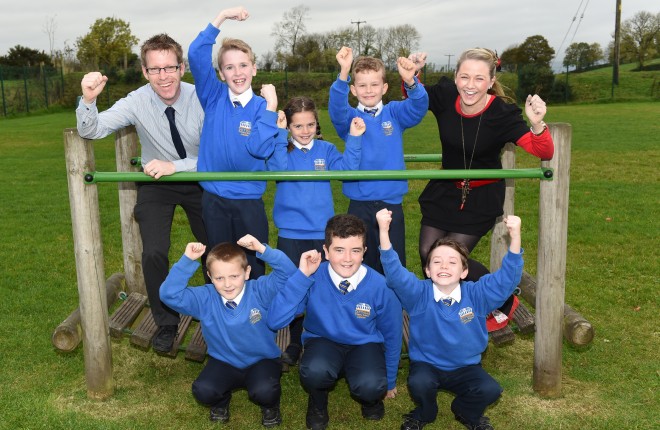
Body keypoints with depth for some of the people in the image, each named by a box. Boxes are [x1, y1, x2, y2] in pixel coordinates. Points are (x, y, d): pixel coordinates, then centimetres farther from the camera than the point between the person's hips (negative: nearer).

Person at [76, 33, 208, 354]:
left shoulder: (201, 99, -23)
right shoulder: (138, 102, -18)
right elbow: (92, 131, -21)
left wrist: (175, 166, -37)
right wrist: (88, 100, -40)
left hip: (198, 181, 0)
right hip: (155, 184, 0)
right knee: (153, 254, -13)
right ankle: (166, 324, 12)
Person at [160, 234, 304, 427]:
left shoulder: (261, 291, -15)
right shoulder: (205, 298, -11)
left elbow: (288, 272, -28)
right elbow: (169, 294, -20)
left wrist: (262, 249, -40)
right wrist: (187, 260, -29)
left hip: (261, 361, -2)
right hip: (224, 362, 2)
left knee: (264, 392, -31)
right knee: (202, 391, -25)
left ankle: (270, 405, 9)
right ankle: (221, 400, 13)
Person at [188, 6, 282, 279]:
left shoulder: (263, 107, -3)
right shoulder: (214, 98, 0)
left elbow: (260, 149, -19)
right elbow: (197, 55, -13)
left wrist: (270, 105, -18)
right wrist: (221, 17, -18)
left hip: (249, 202, -1)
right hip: (214, 200, 2)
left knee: (255, 267, 9)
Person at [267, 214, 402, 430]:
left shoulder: (380, 286, -19)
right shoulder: (313, 279, -21)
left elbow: (392, 335, -2)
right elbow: (275, 322, -30)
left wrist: (390, 382, 10)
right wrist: (302, 274, -36)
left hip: (365, 345, 0)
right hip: (323, 341, 0)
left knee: (371, 386, -32)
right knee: (315, 371, -35)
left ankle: (370, 399, 8)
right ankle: (318, 403, 3)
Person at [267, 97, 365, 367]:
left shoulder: (326, 150, 6)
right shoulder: (282, 150, 1)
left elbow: (347, 168, -10)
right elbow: (278, 169, -20)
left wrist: (354, 139, -17)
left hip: (321, 232, 1)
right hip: (290, 233, -1)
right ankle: (295, 343, 22)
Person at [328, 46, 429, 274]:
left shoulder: (394, 113, 3)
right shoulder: (350, 117, 0)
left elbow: (418, 107, -15)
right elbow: (336, 108, -22)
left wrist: (410, 81, -37)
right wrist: (343, 74, -39)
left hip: (392, 202, 1)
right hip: (360, 203, -1)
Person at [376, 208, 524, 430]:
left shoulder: (476, 295, -9)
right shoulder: (419, 294, -13)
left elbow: (507, 278, -21)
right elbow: (394, 272, -28)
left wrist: (515, 237, -37)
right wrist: (384, 231, -43)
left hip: (466, 367, 2)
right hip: (426, 364, -1)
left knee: (490, 390, -24)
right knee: (419, 384, -32)